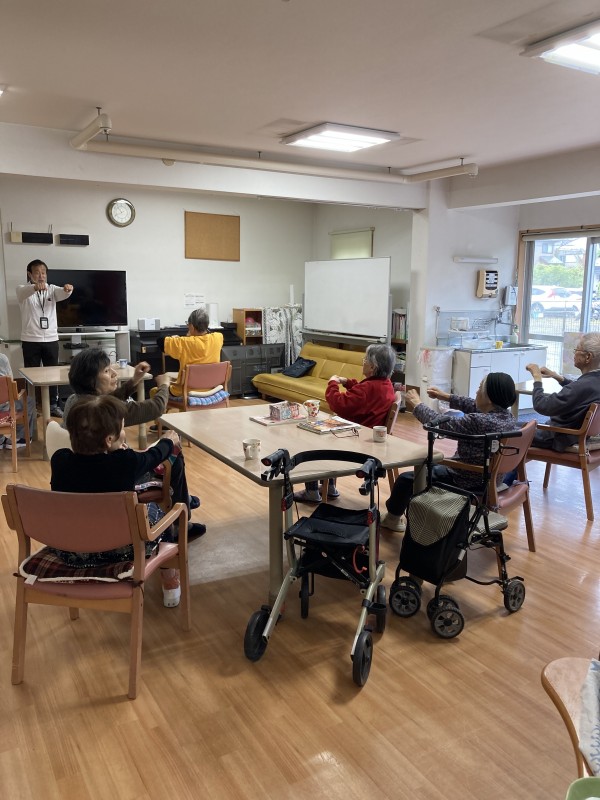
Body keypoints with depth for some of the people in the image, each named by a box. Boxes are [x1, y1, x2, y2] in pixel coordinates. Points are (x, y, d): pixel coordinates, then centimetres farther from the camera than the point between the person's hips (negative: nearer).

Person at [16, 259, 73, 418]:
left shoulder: (52, 289, 6)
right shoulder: (23, 289, -2)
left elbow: (62, 293, -16)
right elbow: (24, 292, -27)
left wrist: (68, 289, -42)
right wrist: (35, 287, -51)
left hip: (51, 339, 3)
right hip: (30, 340, -2)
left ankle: (53, 405, 20)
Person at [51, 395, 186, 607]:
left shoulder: (59, 460, -15)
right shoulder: (126, 462, -23)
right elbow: (154, 456, 1)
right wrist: (168, 441, 23)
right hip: (118, 550, -3)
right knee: (153, 510, 24)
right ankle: (170, 582, 38)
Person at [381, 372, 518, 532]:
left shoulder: (479, 422, -32)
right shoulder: (507, 414, -7)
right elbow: (475, 407, 10)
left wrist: (417, 405, -8)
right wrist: (447, 397, 12)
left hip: (468, 483, -9)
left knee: (406, 478, 12)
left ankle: (392, 517, 37)